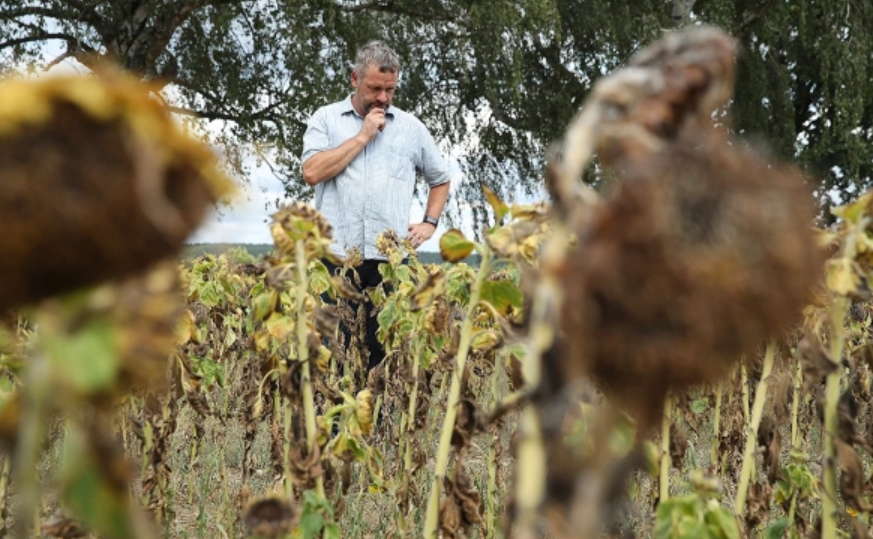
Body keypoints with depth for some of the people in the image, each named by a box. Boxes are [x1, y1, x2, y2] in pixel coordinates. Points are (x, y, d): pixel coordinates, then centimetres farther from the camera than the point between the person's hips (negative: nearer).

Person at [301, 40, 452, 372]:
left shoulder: (411, 127, 14)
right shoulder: (326, 119, 8)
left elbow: (441, 178, 26)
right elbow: (312, 173, -8)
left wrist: (430, 222, 11)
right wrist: (362, 136, -6)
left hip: (389, 258, 2)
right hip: (335, 255, -2)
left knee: (384, 348, 2)